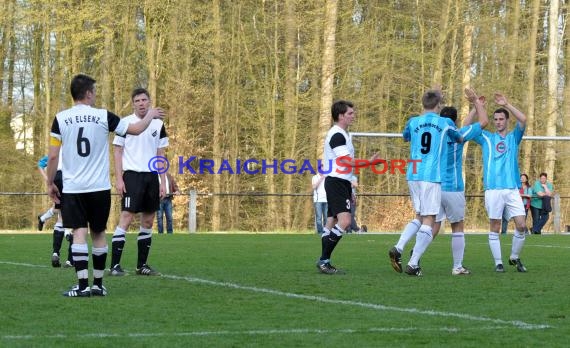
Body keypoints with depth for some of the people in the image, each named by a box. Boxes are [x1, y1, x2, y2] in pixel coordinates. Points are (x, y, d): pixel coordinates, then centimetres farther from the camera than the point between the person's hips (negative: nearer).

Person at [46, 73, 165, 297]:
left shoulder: (61, 119, -2)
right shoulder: (103, 116, -2)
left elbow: (52, 156, -3)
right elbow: (136, 129, 9)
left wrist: (50, 183, 10)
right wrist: (151, 116, 28)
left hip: (72, 187, 0)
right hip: (100, 187, 0)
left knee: (79, 233, -3)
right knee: (98, 233, 12)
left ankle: (83, 285, -14)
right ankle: (98, 284, 17)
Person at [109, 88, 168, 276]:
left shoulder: (158, 124, 10)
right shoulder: (125, 123, -2)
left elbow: (161, 155, 13)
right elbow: (118, 152, -1)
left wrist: (163, 182, 6)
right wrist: (119, 179, -9)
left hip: (152, 176, 5)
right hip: (132, 175, -5)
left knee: (148, 221, 8)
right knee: (126, 217, -11)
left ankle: (142, 265, 16)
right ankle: (115, 265, -11)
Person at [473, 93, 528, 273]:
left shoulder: (514, 137, 12)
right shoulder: (487, 138, 11)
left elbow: (523, 120, -4)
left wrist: (506, 104, -7)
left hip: (512, 189, 1)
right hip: (493, 189, -1)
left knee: (521, 225, -6)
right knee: (495, 227, -1)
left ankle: (515, 257, 13)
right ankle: (498, 262, 6)